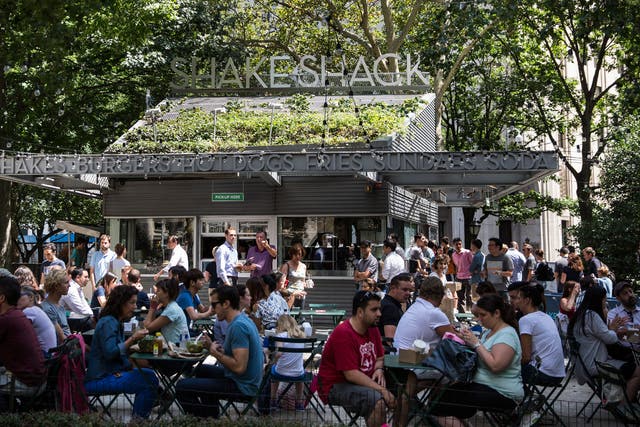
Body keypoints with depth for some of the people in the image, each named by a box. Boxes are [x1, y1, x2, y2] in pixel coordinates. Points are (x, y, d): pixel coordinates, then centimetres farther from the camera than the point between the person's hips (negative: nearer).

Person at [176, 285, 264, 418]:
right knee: (201, 370, 33)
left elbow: (240, 367, -28)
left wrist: (217, 353, -14)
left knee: (182, 387, -12)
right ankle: (212, 414, 35)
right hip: (246, 380, 11)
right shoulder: (243, 319, 10)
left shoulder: (238, 326, -23)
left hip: (241, 385, -11)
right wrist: (212, 346, 1)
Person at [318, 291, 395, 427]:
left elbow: (380, 358, 20)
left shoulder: (373, 329, 6)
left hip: (363, 382, 9)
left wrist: (379, 370, -4)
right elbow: (351, 374, -24)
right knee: (378, 401, -32)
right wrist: (381, 389, -26)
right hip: (336, 387, -8)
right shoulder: (343, 333, -20)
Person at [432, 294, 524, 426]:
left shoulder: (507, 334, -13)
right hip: (482, 385, 9)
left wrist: (476, 343, -17)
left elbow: (495, 365, -25)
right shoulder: (489, 332, 16)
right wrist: (467, 340, 1)